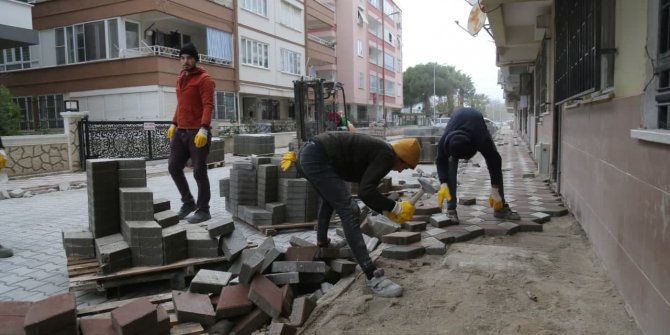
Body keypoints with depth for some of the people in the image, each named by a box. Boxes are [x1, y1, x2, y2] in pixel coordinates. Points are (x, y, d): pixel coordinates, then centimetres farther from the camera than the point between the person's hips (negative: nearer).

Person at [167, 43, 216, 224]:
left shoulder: (204, 79, -8)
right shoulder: (180, 78, 17)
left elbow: (208, 106, -18)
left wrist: (204, 129, -28)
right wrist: (174, 124, 17)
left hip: (197, 132, -8)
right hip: (180, 132, 8)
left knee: (199, 172, -3)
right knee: (173, 167, 10)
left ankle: (203, 210, 9)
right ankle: (188, 202, 25)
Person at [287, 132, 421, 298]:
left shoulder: (376, 152, 22)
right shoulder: (386, 156, -5)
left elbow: (367, 190, 28)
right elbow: (365, 192, -17)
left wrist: (387, 211, 25)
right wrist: (395, 207, -7)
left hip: (307, 154, 11)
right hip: (316, 158, -11)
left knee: (331, 197, 36)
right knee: (349, 212, -11)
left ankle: (321, 241, 51)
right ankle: (372, 276, -10)